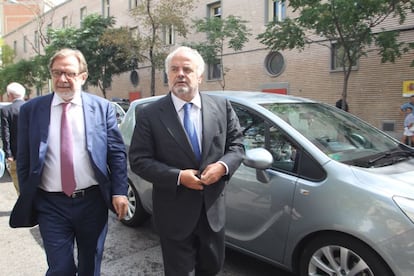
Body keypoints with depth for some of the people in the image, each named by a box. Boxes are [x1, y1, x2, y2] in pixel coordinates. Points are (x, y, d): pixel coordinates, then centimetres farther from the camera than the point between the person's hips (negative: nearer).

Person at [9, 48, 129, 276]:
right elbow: (23, 159, 4)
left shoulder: (102, 107, -2)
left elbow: (117, 153, -2)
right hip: (50, 205, 0)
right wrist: (26, 199, 4)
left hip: (93, 201, 1)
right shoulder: (31, 110, 0)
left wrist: (119, 192, -7)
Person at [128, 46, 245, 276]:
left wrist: (223, 166, -16)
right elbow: (139, 160, -10)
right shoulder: (149, 115, -9)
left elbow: (237, 145, 4)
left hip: (213, 208, 3)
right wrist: (178, 176, -20)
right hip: (174, 213, -3)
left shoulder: (222, 106, 0)